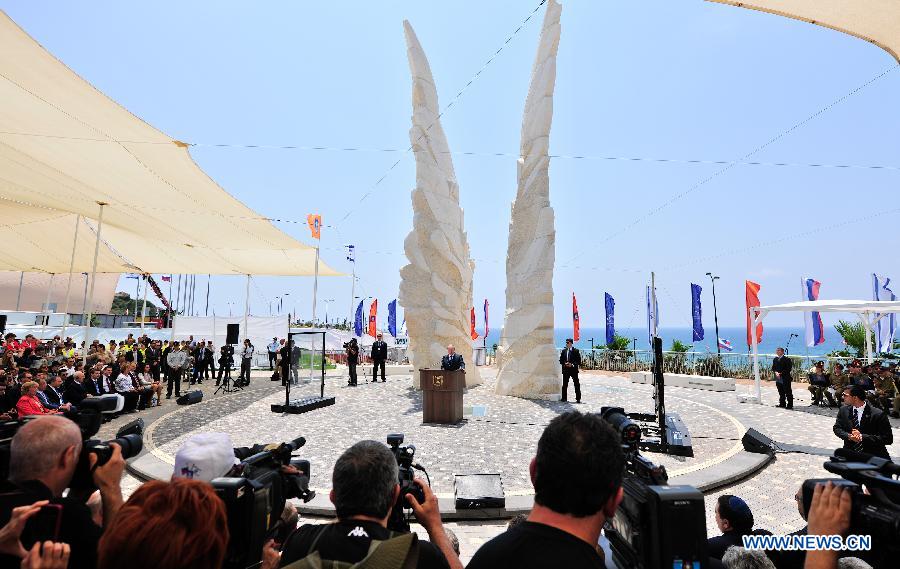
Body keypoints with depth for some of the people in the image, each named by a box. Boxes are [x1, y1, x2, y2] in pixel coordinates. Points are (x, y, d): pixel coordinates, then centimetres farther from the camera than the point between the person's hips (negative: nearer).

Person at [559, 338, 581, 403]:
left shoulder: (576, 351, -2)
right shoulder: (563, 351, 9)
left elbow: (579, 361, -4)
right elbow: (561, 360, 11)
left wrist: (572, 364, -16)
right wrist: (564, 364, -8)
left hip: (574, 369, -3)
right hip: (565, 369, 3)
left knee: (576, 384, 0)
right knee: (564, 384, 6)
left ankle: (578, 399, 6)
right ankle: (564, 398, 15)